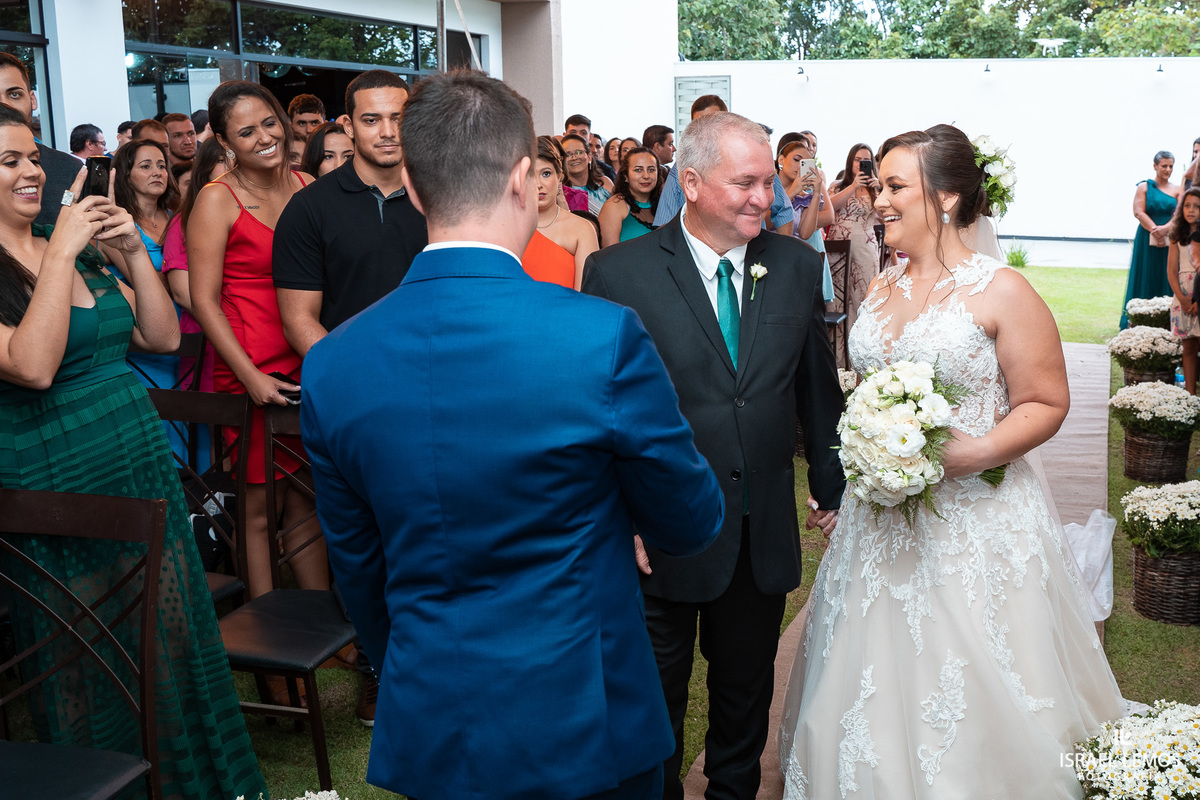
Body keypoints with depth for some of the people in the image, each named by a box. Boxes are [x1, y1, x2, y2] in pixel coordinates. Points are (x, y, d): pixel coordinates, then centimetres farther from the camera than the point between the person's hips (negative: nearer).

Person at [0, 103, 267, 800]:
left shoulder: (81, 252, 9)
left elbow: (163, 336, 10)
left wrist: (134, 252, -3)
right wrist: (60, 253, -22)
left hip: (147, 471, 6)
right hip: (59, 490, -6)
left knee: (174, 645, 15)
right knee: (96, 674, 8)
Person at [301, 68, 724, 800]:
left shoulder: (331, 365, -8)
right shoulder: (605, 338, -20)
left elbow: (359, 572, 4)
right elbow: (692, 524, -6)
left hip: (427, 732, 4)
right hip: (583, 723, -3)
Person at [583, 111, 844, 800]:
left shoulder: (798, 266, 0)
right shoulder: (617, 272, -12)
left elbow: (818, 388, 8)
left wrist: (833, 486, 12)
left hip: (764, 533, 3)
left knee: (747, 690, 21)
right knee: (655, 699, 16)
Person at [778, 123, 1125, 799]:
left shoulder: (1002, 292, -10)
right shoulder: (882, 290, 9)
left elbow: (1046, 403, -9)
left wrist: (978, 452, -24)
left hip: (973, 517, -6)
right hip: (880, 517, 6)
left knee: (970, 692, 4)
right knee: (877, 685, 13)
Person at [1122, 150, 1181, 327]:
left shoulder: (1177, 190, 8)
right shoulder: (1144, 187, 4)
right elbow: (1139, 212, -6)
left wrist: (1165, 229, -19)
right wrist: (1155, 231, -14)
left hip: (1170, 240, 2)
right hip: (1147, 241, -2)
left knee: (1167, 278, 1)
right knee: (1146, 278, 0)